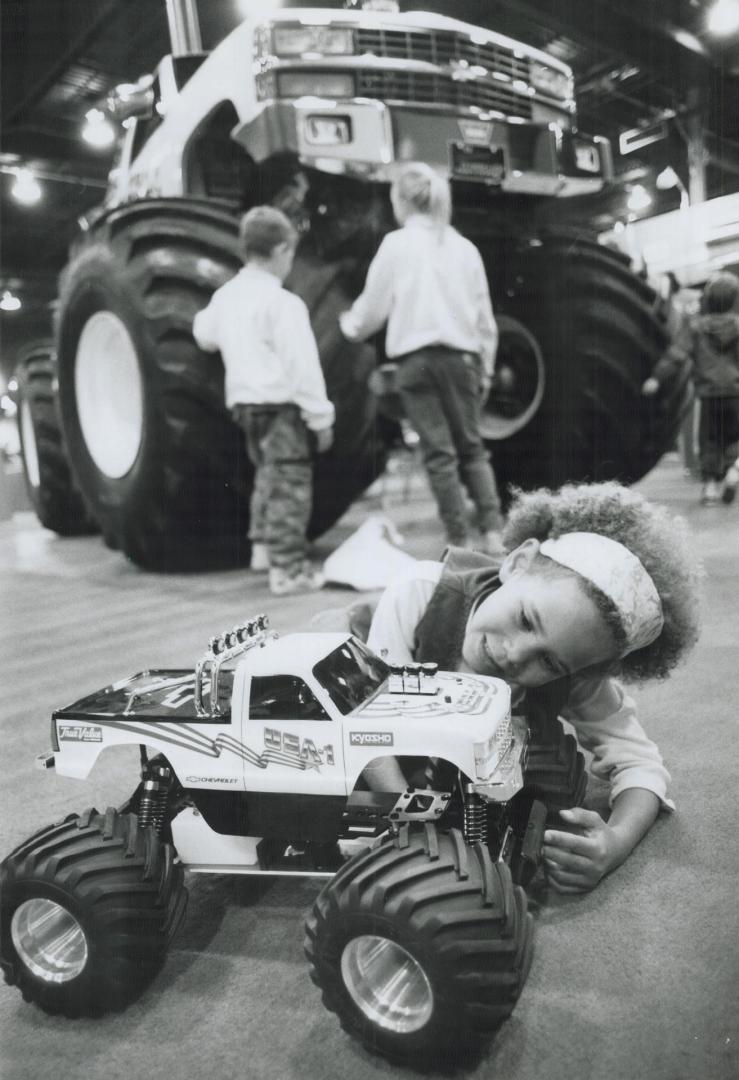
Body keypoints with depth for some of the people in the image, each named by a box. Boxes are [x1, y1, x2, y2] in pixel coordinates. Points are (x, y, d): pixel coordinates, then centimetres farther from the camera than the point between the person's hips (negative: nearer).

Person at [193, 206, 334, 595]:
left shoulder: (224, 296, 9)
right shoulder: (283, 303, -14)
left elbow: (204, 334, 27)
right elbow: (302, 366, -17)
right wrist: (320, 417, -12)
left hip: (242, 403, 8)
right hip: (281, 403, -8)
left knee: (267, 474, 24)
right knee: (290, 484, -4)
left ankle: (263, 545, 30)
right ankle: (288, 569, -3)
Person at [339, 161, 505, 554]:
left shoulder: (397, 244, -2)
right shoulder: (464, 246, 8)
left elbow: (373, 305, 2)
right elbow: (484, 315, 10)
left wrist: (350, 324, 23)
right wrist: (486, 367, 18)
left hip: (417, 357, -3)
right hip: (461, 355, 3)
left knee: (439, 452, 0)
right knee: (471, 446, 11)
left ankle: (459, 541, 1)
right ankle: (492, 531, 1)